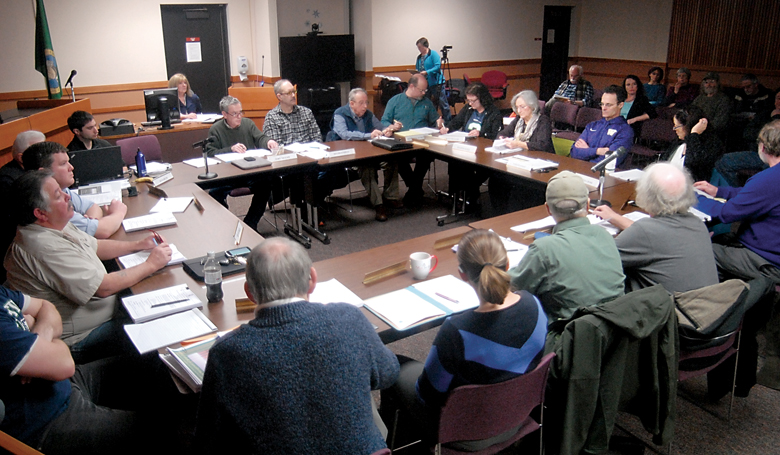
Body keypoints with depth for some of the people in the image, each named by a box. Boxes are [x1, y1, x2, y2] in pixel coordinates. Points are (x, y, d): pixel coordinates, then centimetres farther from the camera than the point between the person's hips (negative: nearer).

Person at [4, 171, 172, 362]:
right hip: (78, 342, -10)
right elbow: (104, 287, -30)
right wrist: (151, 265, -19)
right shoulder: (46, 248, -30)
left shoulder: (54, 226, 1)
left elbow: (95, 246, 16)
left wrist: (138, 245, 2)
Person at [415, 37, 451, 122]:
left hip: (436, 83, -8)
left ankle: (448, 121, 1)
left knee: (442, 103, -5)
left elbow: (438, 66, -17)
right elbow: (417, 69, 20)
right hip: (425, 84, 8)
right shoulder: (419, 57, 13)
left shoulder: (433, 54, -8)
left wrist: (426, 72, -26)